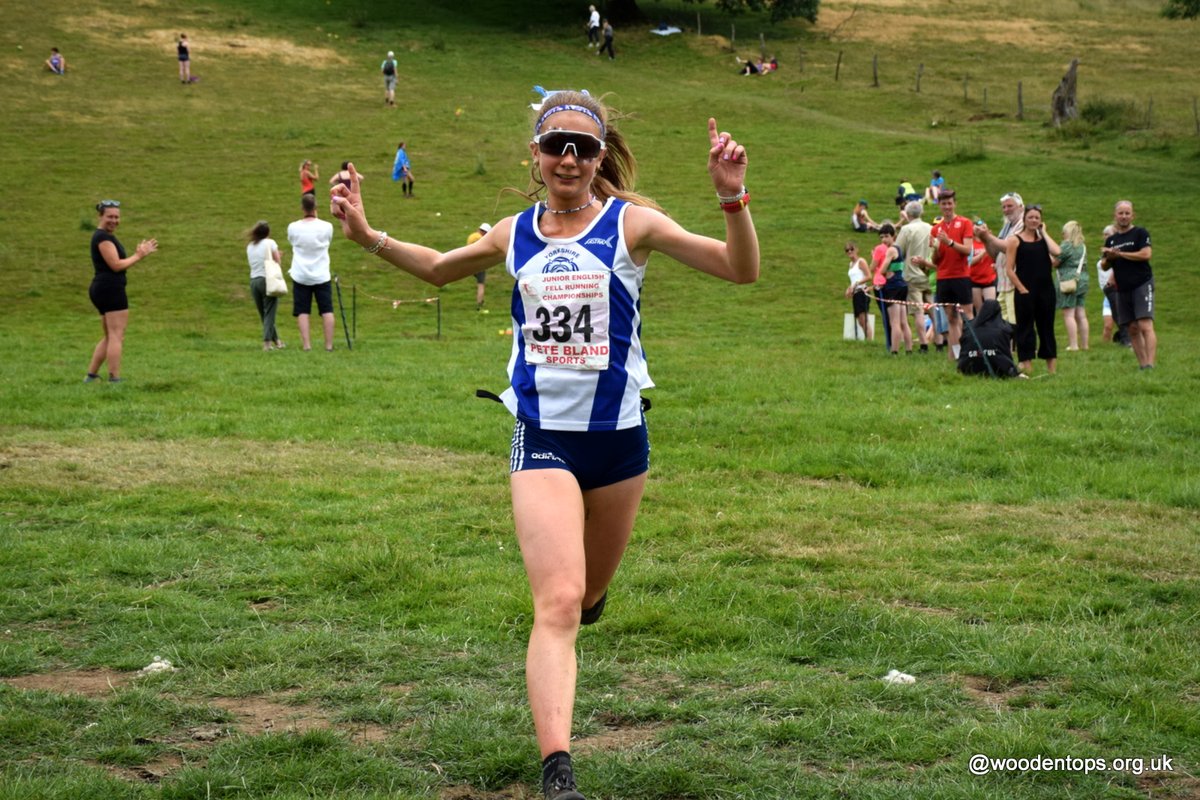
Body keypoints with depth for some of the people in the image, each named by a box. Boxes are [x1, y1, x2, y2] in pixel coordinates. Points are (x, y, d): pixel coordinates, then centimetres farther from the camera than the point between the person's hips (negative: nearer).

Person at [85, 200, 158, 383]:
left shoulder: (106, 236, 21)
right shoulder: (103, 237, -11)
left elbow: (116, 263, 19)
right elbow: (116, 265, -17)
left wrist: (138, 253, 8)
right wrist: (138, 256, -6)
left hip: (100, 289, 11)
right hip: (111, 289, -11)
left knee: (109, 337, 17)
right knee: (117, 335, -10)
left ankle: (91, 375, 16)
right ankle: (114, 379, -12)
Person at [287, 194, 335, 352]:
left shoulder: (293, 228, -6)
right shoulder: (326, 227, -8)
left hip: (301, 276, 0)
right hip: (321, 275, 0)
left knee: (302, 311, 3)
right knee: (327, 310, 4)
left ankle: (306, 344, -5)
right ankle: (329, 344, 1)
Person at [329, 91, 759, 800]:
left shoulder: (630, 223, -6)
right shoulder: (515, 235, 3)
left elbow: (741, 270, -13)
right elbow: (439, 269, 23)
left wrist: (732, 196, -28)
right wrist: (368, 236, 10)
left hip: (618, 437, 0)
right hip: (542, 440, 0)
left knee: (589, 590, 19)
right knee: (558, 604, -15)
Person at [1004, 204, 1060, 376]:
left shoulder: (1044, 239, 11)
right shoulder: (1015, 240, 1)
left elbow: (1057, 252, -11)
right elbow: (1009, 269, -5)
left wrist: (1043, 232, -1)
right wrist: (1022, 289, -12)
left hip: (1046, 289, 4)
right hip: (1025, 291, -4)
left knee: (1046, 327, 9)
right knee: (1025, 328, -1)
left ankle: (1052, 366, 13)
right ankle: (1026, 365, 2)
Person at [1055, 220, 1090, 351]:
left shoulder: (1066, 245, -11)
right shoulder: (1083, 246, 13)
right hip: (1082, 280, 8)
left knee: (1068, 314, -7)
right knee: (1081, 315, 9)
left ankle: (1073, 345, -13)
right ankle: (1084, 344, 11)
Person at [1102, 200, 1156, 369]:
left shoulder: (1140, 233, -1)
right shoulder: (1111, 240, 15)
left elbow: (1145, 254, -15)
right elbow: (1105, 266, 20)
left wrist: (1119, 254, -9)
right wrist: (1108, 257, -4)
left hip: (1142, 285, -6)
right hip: (1122, 290, 6)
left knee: (1145, 326, -17)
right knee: (1132, 329, 4)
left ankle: (1150, 364, -24)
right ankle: (1142, 365, 7)